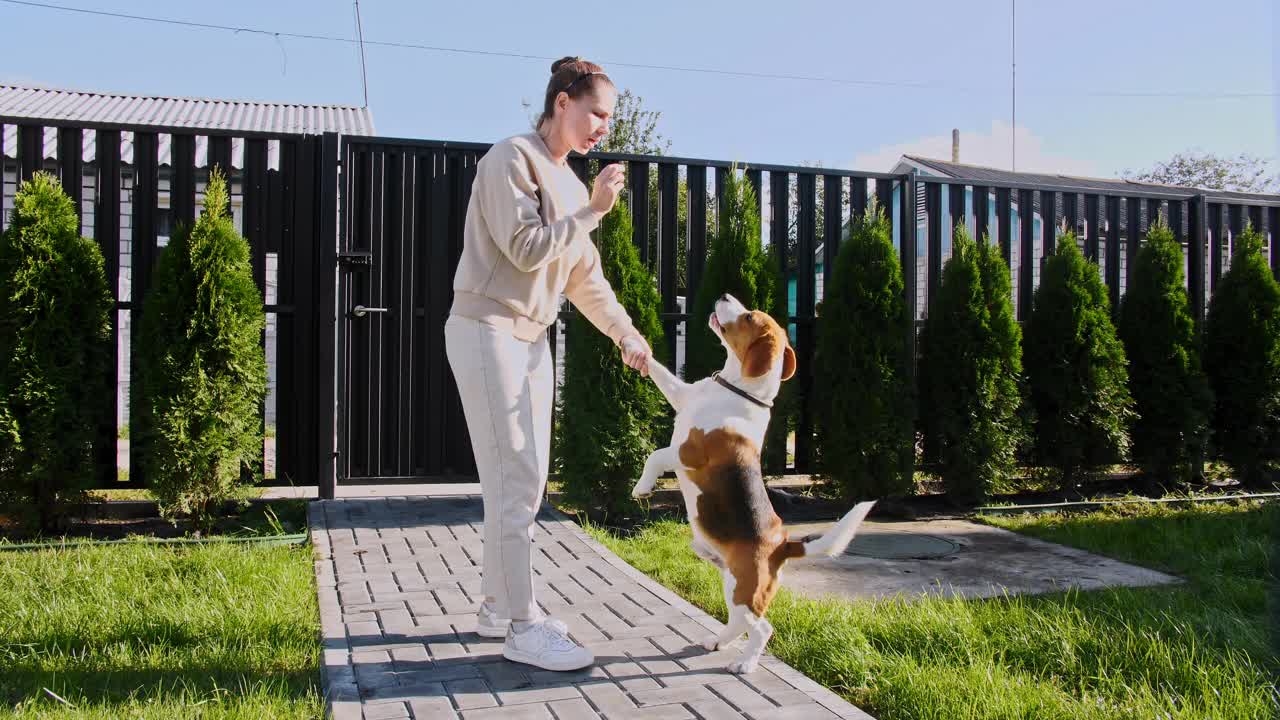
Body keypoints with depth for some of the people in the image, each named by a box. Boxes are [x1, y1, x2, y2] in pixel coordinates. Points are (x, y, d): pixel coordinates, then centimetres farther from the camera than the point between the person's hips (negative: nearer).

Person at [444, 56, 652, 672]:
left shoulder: (567, 182, 14)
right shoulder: (511, 158, -9)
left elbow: (586, 277, 18)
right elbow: (526, 248, -19)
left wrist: (626, 334, 14)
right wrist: (592, 210, -13)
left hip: (531, 339, 9)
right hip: (487, 332, -9)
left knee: (524, 481, 11)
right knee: (515, 483, -9)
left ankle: (498, 606, 22)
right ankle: (521, 627, -2)